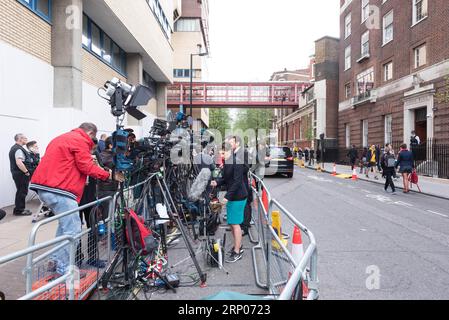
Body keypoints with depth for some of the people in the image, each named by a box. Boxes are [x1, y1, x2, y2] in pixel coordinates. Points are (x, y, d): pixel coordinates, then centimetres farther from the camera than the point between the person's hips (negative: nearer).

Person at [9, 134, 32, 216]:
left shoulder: (14, 148, 16)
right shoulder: (19, 149, -18)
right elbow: (19, 163, -30)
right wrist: (27, 172, -20)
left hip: (16, 173, 11)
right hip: (21, 174, -11)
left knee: (20, 192, 18)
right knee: (22, 192, -2)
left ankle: (18, 209, 27)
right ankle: (19, 210, 5)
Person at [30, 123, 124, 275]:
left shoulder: (63, 138, 25)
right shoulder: (81, 141, -6)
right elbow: (87, 166, -13)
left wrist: (78, 180, 25)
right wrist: (109, 175, -5)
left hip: (43, 187, 11)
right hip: (58, 190, -11)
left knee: (65, 224, 20)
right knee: (72, 229, -6)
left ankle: (56, 261, 25)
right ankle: (64, 269, 0)